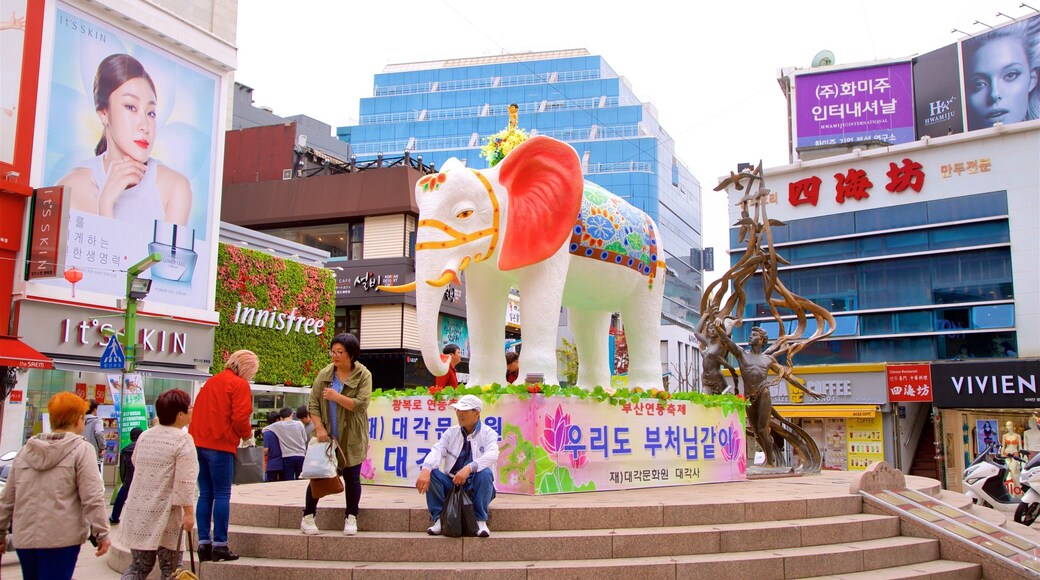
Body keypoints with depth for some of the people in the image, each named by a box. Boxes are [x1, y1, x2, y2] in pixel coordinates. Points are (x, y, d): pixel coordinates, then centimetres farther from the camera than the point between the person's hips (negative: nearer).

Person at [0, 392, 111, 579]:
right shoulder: (81, 449, -6)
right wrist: (101, 533, -8)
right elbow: (92, 497, -12)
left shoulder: (26, 450, 11)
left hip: (24, 538, 6)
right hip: (60, 539, -5)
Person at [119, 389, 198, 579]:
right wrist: (189, 512, -13)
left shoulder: (144, 436, 8)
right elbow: (185, 482, -17)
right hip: (164, 515, -6)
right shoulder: (183, 440, -13)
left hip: (138, 513, 6)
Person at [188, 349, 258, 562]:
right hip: (220, 445, -7)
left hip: (199, 442, 7)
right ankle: (220, 545, -2)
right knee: (222, 495, -2)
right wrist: (247, 434, 3)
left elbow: (198, 411, 19)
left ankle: (204, 543, 12)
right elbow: (240, 418, -16)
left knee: (205, 494, 11)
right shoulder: (240, 384, -6)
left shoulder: (211, 381, 18)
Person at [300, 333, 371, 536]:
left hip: (351, 439, -2)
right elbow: (313, 403, 0)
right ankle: (308, 518, 16)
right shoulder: (324, 374, 1)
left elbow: (361, 404, -16)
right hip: (326, 436, 2)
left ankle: (351, 518, 19)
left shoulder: (363, 375, -6)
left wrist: (337, 397, -26)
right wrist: (319, 428, -12)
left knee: (351, 477, 5)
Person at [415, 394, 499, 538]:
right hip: (452, 484, 3)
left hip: (476, 488, -3)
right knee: (432, 473, -21)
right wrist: (425, 469, -35)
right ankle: (439, 519, -14)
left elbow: (492, 455, -23)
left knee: (485, 473, -33)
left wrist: (469, 468, -41)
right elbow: (437, 450, -12)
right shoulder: (451, 433, 8)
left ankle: (480, 520, -19)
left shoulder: (488, 433, -1)